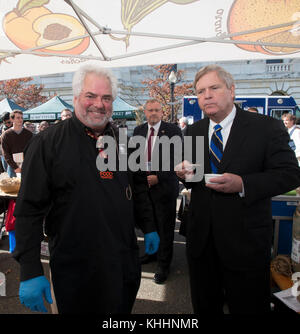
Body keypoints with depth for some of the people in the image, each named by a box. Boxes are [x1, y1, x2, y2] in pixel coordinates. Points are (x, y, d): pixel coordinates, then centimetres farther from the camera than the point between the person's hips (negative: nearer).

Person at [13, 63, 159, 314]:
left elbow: (137, 191, 14)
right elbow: (29, 209, -13)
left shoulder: (122, 141, 4)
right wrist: (30, 271, -15)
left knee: (124, 307, 23)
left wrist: (149, 227, 13)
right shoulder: (48, 143, -11)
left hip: (125, 259, 5)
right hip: (74, 266, -4)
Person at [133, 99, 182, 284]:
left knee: (165, 227, 6)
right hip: (143, 185, 4)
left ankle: (164, 265, 21)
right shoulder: (138, 130, 11)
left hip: (164, 185, -4)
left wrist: (158, 177, -15)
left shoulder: (173, 130, -4)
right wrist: (140, 177, -1)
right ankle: (152, 252, 38)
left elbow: (176, 159, -9)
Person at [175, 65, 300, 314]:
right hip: (201, 237, 5)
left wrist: (243, 184, -26)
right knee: (204, 305, 23)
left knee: (247, 306, 16)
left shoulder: (267, 127, -9)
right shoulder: (193, 131, 6)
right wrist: (185, 173, -12)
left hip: (246, 240, -4)